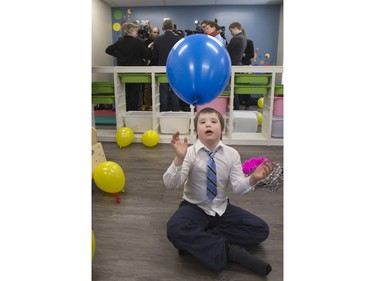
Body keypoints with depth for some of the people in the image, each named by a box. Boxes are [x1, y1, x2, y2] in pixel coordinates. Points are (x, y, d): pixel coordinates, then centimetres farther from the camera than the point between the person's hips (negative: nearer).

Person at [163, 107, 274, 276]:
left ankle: (196, 243, -16)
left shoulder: (231, 154, -6)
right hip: (194, 208, -3)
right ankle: (228, 250, -21)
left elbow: (238, 188, -9)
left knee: (261, 229, -11)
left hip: (222, 208, 4)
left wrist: (253, 179, -30)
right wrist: (179, 158, -39)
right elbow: (170, 184, -23)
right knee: (175, 230, -34)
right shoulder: (189, 153, -13)